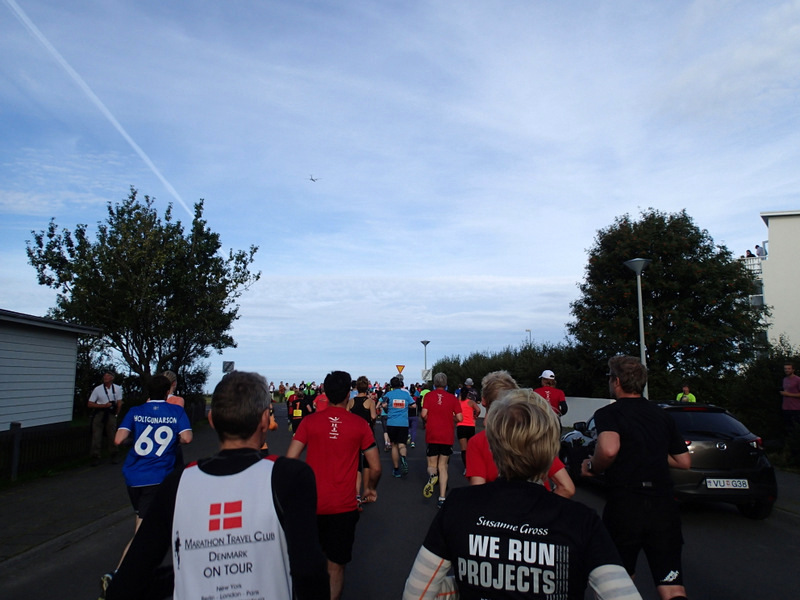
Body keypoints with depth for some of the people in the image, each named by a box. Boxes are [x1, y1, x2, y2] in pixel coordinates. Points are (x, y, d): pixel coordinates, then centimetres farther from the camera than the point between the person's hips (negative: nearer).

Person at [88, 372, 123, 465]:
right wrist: (104, 405, -14)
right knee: (96, 436, -2)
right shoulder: (97, 389, -5)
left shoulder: (117, 389, 0)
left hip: (111, 414, 1)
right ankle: (95, 457, 7)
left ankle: (114, 456, 18)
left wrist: (116, 414, 4)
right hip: (99, 413, -1)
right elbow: (89, 404, -5)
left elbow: (119, 403, 6)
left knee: (112, 435, 4)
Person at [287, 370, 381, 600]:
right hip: (343, 507, -1)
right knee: (336, 566, 13)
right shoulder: (360, 425, -6)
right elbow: (376, 468, -3)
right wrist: (370, 489, 16)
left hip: (311, 504, 1)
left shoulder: (309, 421, -5)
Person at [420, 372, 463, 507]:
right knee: (443, 466, 11)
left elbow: (424, 414, -11)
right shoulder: (452, 398, 0)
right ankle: (442, 498, 4)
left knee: (432, 464, 13)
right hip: (447, 437, 1)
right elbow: (459, 418, -4)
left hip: (432, 436, -1)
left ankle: (432, 475, -22)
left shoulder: (429, 396, -2)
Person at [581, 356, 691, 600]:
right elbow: (684, 461, 19)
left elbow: (609, 449, -26)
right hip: (663, 505, 4)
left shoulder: (608, 413, -6)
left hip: (625, 504, -4)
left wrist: (592, 467, -7)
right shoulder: (662, 415, 13)